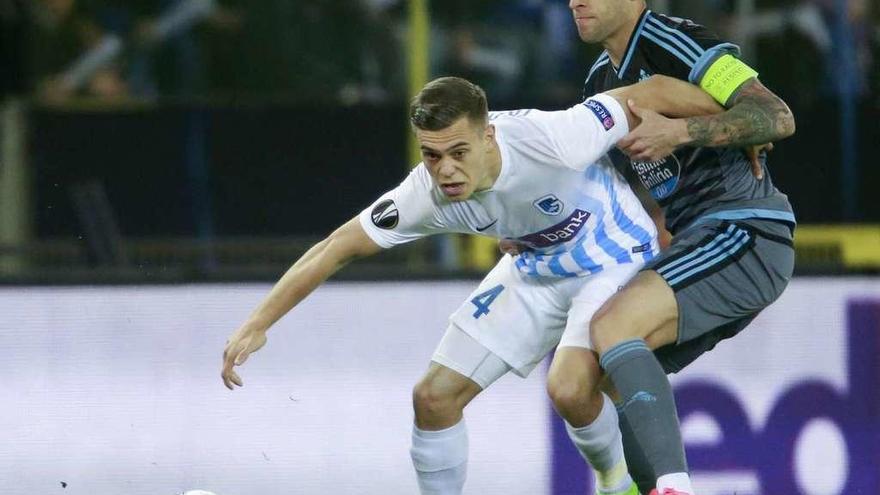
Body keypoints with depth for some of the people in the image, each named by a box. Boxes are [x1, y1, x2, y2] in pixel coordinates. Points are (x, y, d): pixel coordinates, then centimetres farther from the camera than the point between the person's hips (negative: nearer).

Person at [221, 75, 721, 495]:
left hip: (615, 257, -5)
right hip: (538, 268, 5)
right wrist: (257, 325, -16)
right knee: (435, 396, -2)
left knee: (568, 387, -28)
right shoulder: (427, 195, -24)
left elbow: (650, 93, -27)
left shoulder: (549, 141, -38)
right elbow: (339, 247, -14)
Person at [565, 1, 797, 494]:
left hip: (744, 232, -10)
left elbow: (778, 117, -19)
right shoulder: (601, 80, 18)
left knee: (613, 326, -27)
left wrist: (680, 132, -30)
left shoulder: (673, 42, -10)